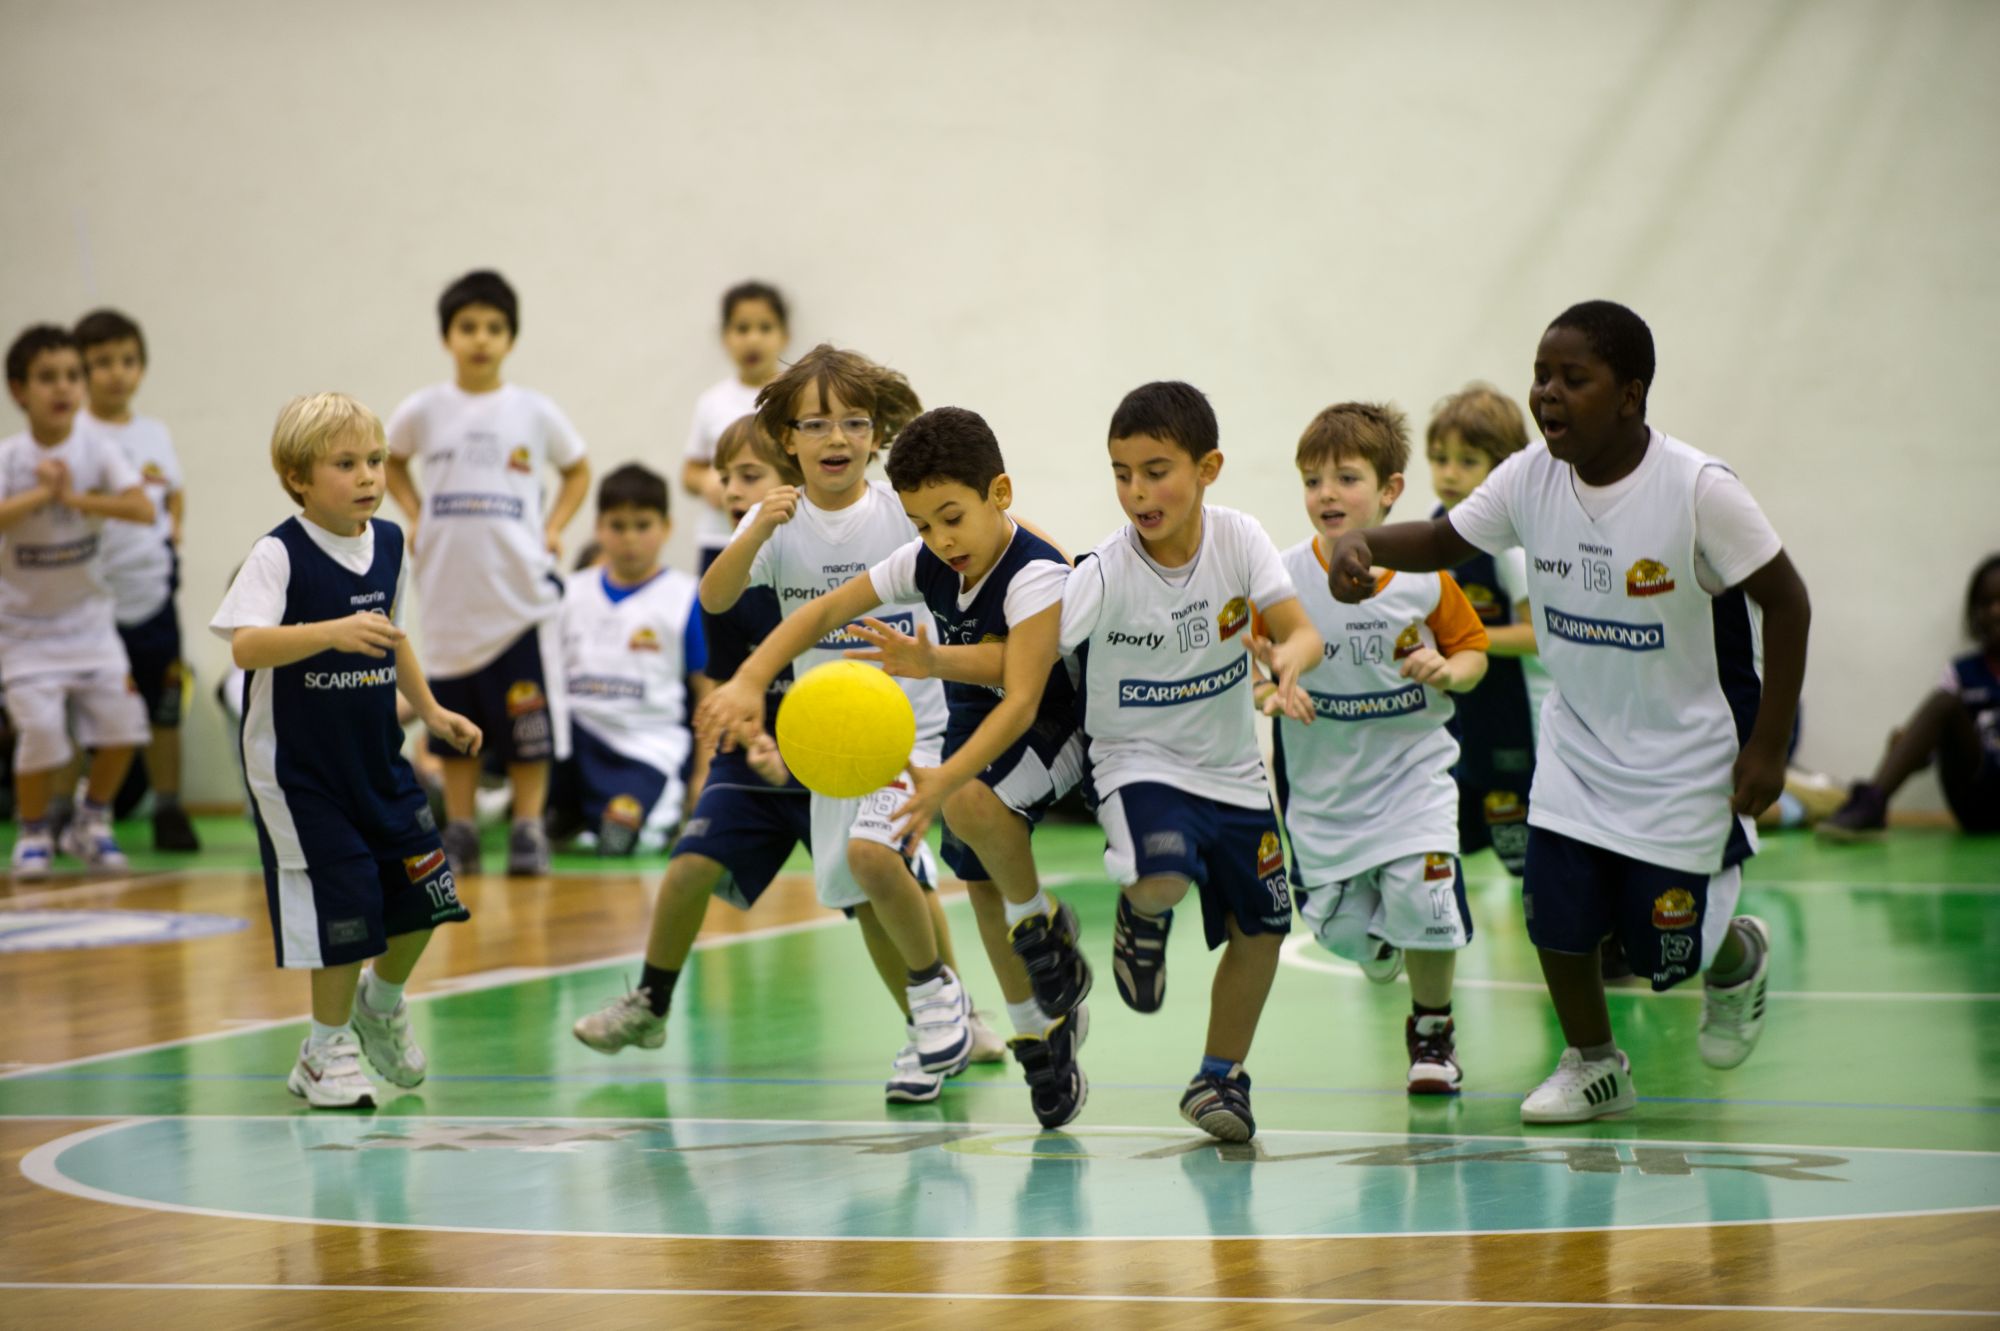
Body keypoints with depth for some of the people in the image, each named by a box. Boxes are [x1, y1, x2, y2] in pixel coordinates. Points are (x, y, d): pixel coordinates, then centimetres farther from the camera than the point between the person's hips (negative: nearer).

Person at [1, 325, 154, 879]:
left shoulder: (95, 448, -7)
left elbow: (143, 509, -20)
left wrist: (75, 497, -26)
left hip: (87, 615, 3)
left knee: (120, 721, -6)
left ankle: (91, 824, 17)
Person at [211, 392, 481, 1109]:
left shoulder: (388, 544, 4)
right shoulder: (280, 555, -18)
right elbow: (245, 646, -31)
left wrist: (432, 712, 18)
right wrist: (334, 632, -42)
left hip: (376, 753, 6)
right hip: (297, 766, -6)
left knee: (423, 890, 5)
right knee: (347, 902, -6)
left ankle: (382, 1002, 34)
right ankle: (329, 1051, 14)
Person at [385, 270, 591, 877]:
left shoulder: (534, 412, 0)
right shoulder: (423, 411, 2)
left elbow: (577, 471, 15)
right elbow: (393, 463, 21)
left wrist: (553, 528, 1)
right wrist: (415, 517, 6)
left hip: (520, 593, -1)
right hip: (449, 592, 1)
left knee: (528, 725, -1)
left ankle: (528, 832, 8)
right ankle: (460, 833, 15)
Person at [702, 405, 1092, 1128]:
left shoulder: (1037, 576, -32)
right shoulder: (923, 564, -12)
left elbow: (1021, 700, -40)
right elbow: (824, 611, -9)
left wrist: (944, 779, -52)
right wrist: (750, 680, -26)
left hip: (1053, 729, -7)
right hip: (973, 724, 7)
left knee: (970, 803, -34)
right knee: (980, 884, 9)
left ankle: (1043, 924, -8)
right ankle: (1042, 1031, 28)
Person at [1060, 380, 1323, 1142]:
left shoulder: (1238, 540, -12)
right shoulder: (1105, 573, -20)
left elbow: (1302, 630, -14)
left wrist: (1286, 662, -39)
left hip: (1231, 771, 4)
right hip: (1139, 764, -4)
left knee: (1259, 929, 9)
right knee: (1164, 876, -33)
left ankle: (1220, 1077, 32)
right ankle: (1141, 916, 5)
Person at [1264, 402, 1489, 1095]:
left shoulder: (1425, 577, -8)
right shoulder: (1284, 579, -11)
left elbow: (1473, 651, 5)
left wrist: (1448, 672, -16)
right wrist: (1263, 689, -23)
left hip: (1413, 768, -1)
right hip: (1325, 780, 1)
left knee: (1423, 901, -18)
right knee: (1340, 927, 5)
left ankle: (1432, 1026, 11)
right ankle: (1382, 944, 46)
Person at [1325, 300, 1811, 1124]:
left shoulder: (1697, 490, -23)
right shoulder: (1531, 478, -10)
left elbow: (1787, 601, -15)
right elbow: (1445, 539, 4)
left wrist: (1767, 747, -14)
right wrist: (1363, 544, -19)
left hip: (1687, 755, -4)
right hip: (1577, 741, 4)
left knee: (1664, 947, 0)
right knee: (1555, 910, -3)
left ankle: (1737, 957, 37)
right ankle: (1593, 1064, 24)